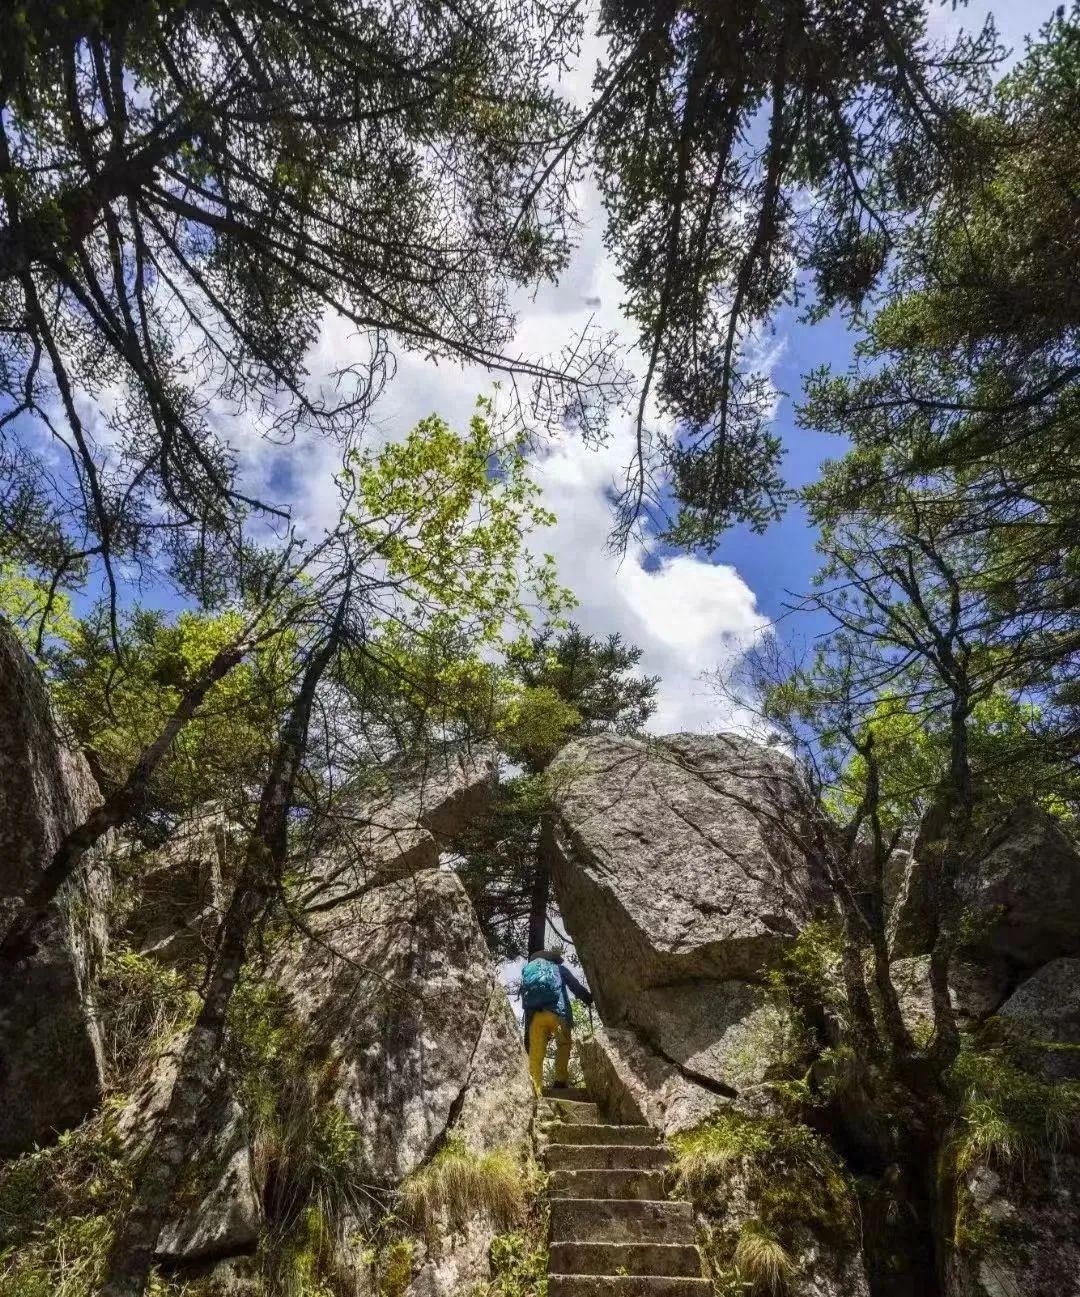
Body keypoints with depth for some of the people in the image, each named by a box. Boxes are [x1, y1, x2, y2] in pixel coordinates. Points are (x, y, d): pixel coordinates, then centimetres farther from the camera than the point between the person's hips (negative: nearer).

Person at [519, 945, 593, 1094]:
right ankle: (560, 1081, 7)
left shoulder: (528, 970, 28)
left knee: (536, 1055, 4)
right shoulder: (559, 969, 22)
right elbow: (577, 988, 12)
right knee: (563, 1045, 19)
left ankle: (535, 1092, -3)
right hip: (557, 1012, -2)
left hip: (534, 1015, 2)